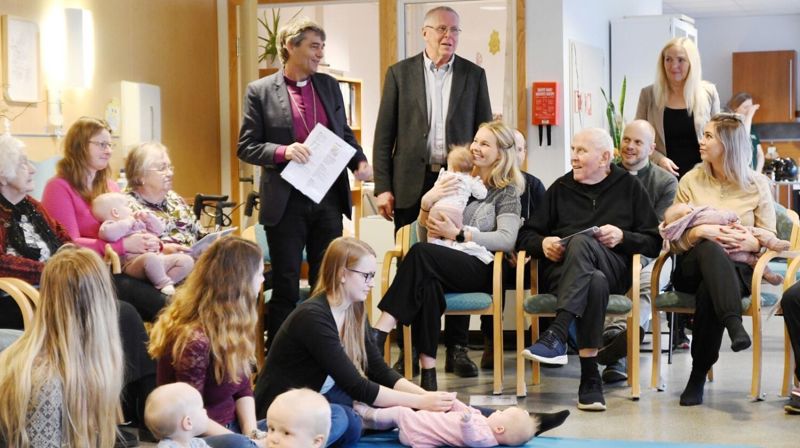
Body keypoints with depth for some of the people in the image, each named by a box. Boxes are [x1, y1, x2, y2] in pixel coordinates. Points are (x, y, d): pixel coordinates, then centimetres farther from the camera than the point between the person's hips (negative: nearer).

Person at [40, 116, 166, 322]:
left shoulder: (110, 186, 22)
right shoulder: (59, 188, -1)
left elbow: (127, 231, 20)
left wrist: (148, 241, -5)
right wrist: (124, 245, -19)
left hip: (116, 268, 6)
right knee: (159, 302, -31)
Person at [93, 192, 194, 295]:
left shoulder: (138, 222, 30)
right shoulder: (110, 225, 3)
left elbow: (159, 229, 36)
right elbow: (107, 233, -24)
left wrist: (148, 217, 18)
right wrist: (128, 222, -11)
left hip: (158, 260, 8)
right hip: (133, 263, -8)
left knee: (187, 260, -5)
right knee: (150, 257, -42)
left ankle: (167, 284, -20)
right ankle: (164, 284, -24)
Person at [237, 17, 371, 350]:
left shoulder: (329, 86, 10)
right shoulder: (260, 91, -2)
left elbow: (344, 134, 17)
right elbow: (246, 148, -2)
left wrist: (360, 161, -2)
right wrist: (282, 151, -20)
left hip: (328, 199, 4)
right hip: (287, 202, -3)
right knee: (286, 288, 3)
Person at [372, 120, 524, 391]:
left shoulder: (507, 191, 11)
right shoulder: (455, 183, 24)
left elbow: (507, 239, -7)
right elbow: (425, 236, 21)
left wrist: (458, 234, -13)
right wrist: (426, 203, 2)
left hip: (480, 268, -3)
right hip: (444, 265, 3)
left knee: (420, 254, -33)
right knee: (427, 282, -37)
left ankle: (378, 334, -40)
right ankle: (427, 370, -37)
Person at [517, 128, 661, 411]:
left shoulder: (630, 187, 18)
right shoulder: (561, 188, 24)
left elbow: (654, 243, 11)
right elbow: (525, 235, 20)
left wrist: (622, 237, -8)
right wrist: (543, 243, -3)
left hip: (613, 269, -1)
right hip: (560, 269, 1)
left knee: (582, 241, -38)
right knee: (595, 283, -38)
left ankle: (557, 334, -50)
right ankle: (589, 376, -45)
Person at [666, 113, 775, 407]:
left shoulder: (756, 184, 10)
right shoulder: (691, 181, 12)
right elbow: (674, 239, 6)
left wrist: (748, 241, -16)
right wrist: (701, 232, -14)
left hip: (738, 268, -1)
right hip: (694, 266, 1)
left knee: (709, 291, -37)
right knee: (711, 249, -38)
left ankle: (699, 376, -29)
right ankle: (734, 326, -52)